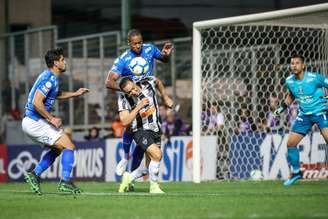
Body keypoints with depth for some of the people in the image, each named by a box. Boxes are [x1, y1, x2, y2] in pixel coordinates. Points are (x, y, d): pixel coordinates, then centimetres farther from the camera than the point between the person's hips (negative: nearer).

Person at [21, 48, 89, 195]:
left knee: (58, 149, 21)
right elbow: (37, 102, -26)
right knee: (69, 146, -7)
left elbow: (57, 95, 35)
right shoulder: (49, 79, -18)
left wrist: (75, 94, 25)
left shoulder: (50, 77, 14)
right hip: (35, 122, -10)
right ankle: (65, 181, -9)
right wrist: (51, 118, -19)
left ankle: (34, 175, 15)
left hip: (30, 122, 10)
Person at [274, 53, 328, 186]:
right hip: (304, 115, 5)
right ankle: (295, 172, 20)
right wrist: (283, 107, 12)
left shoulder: (314, 78, -18)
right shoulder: (289, 81, -1)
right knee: (290, 143, 2)